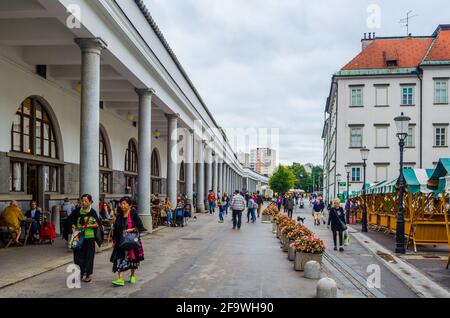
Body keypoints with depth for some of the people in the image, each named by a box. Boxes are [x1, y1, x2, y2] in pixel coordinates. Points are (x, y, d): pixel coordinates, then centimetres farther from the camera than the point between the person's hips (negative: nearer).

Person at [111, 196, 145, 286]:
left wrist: (131, 230, -21)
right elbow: (116, 229, 13)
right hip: (121, 240, 3)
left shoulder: (133, 214, -6)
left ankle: (132, 275, 31)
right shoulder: (119, 216, 8)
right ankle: (121, 279, -11)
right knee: (120, 258, -8)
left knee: (132, 258, 9)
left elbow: (140, 226, -8)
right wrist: (114, 240, 11)